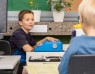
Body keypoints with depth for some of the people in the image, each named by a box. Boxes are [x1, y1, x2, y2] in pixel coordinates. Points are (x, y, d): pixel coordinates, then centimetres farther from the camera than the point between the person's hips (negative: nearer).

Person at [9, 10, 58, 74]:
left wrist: (46, 39, 6)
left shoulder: (28, 34, 9)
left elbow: (35, 45, 23)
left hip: (25, 62, 9)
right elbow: (29, 49, -30)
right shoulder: (18, 34, -20)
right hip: (18, 66, -9)